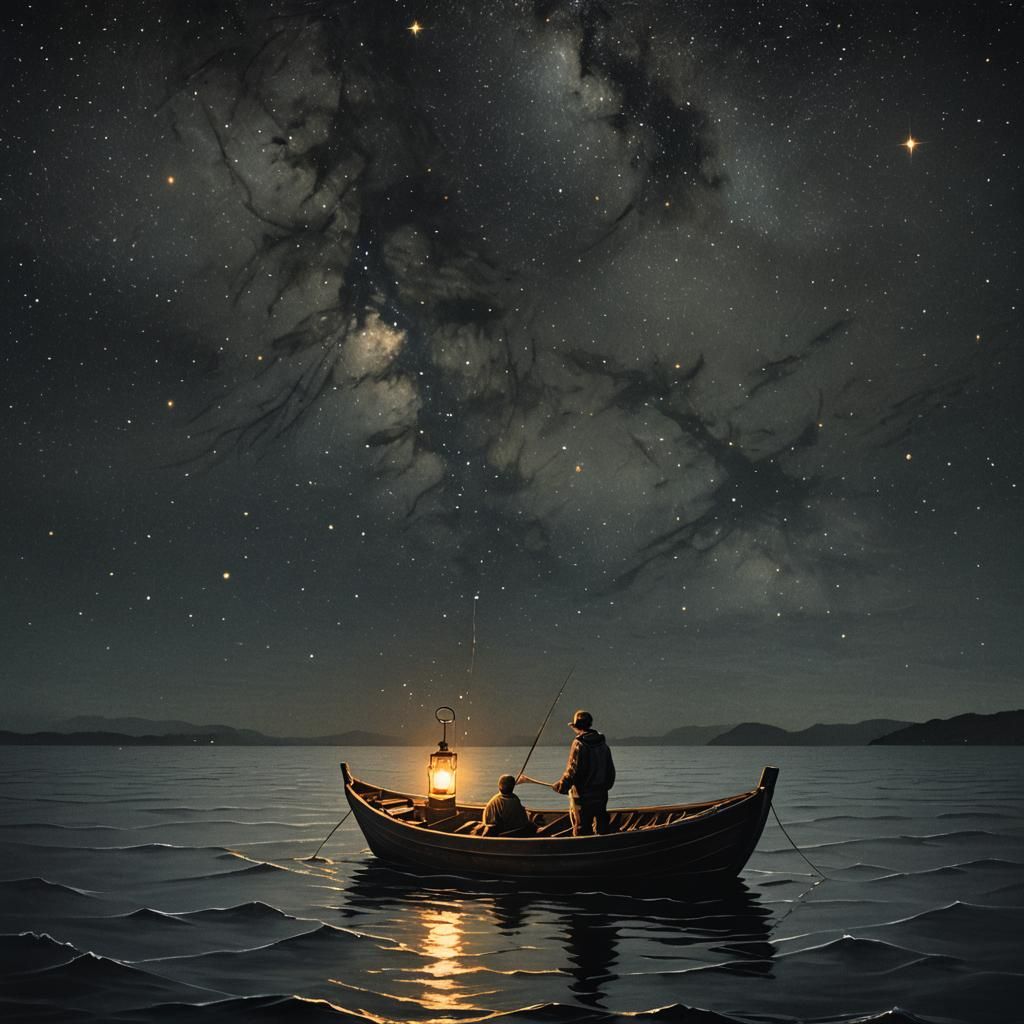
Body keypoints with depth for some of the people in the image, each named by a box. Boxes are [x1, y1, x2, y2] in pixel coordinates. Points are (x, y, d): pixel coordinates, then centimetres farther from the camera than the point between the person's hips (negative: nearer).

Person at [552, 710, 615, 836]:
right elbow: (611, 770, 14)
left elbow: (573, 770, -17)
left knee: (582, 830, -1)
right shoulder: (603, 744, 8)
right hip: (601, 795, 7)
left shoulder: (579, 744, -15)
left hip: (582, 796, -7)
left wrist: (561, 786, -7)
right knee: (602, 827, 17)